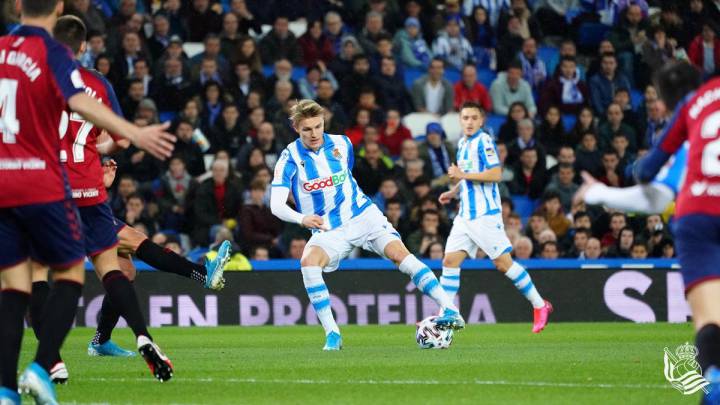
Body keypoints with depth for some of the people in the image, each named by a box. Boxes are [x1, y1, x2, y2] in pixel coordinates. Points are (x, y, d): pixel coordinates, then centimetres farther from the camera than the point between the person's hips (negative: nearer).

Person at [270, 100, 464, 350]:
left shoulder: (341, 144, -1)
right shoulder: (290, 158, -11)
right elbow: (276, 205, -20)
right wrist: (302, 219, -38)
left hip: (362, 215, 2)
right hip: (328, 230, -2)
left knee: (399, 253, -19)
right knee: (308, 261, -30)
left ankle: (450, 310, -20)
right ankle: (332, 335, -22)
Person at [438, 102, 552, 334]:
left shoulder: (484, 141, -11)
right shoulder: (462, 143, 16)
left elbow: (495, 174, -21)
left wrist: (463, 175, -20)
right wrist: (453, 192, 17)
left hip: (485, 214, -8)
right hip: (465, 216, 8)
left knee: (503, 263, -5)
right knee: (450, 260, -2)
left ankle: (540, 306, 8)